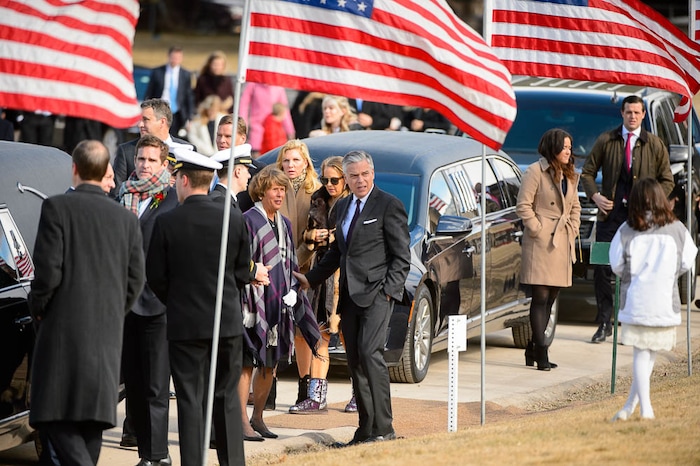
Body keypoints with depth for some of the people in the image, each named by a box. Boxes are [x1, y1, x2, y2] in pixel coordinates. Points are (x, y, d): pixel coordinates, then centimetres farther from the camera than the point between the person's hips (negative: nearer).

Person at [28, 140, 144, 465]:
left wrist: (37, 308, 3)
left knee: (57, 416, -4)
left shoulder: (57, 208, -7)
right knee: (93, 410, 11)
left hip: (64, 328, -5)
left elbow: (48, 269, -13)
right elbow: (136, 279, 8)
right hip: (108, 331, 5)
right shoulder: (125, 218, 8)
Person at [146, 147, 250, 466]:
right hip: (227, 321, 3)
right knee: (227, 397, 11)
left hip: (185, 322, -3)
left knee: (190, 400, 1)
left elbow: (155, 276, -4)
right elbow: (243, 272, 4)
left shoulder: (167, 222, -10)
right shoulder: (233, 219, -2)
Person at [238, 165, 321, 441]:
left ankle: (257, 418, 19)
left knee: (269, 363, 10)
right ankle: (243, 422, -5)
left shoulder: (284, 224, 14)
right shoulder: (249, 221, -9)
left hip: (278, 302, 7)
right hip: (255, 300, -7)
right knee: (248, 362, -6)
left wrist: (291, 294, 11)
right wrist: (245, 302, -17)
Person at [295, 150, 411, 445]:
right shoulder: (343, 207, 17)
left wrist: (388, 291, -15)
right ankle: (366, 429, 9)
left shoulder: (388, 206, -5)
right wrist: (310, 279, 22)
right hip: (349, 296, 8)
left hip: (377, 292, -7)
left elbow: (402, 257, -7)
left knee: (370, 353, -18)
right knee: (355, 362, 5)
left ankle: (383, 428, -17)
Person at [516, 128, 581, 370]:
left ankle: (533, 350, 17)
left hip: (562, 243, 8)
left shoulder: (569, 175, 17)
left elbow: (575, 206, 26)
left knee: (550, 299, 9)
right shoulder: (536, 172, -7)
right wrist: (537, 230, -13)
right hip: (541, 243, -8)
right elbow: (523, 205, -10)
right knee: (540, 297, -8)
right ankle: (541, 352, -9)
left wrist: (572, 230, 12)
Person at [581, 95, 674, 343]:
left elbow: (667, 180, 9)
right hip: (610, 214, 1)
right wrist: (595, 196, -4)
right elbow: (587, 172, 12)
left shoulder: (654, 144, 5)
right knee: (601, 269, -3)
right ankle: (604, 323, 6)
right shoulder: (606, 141, 5)